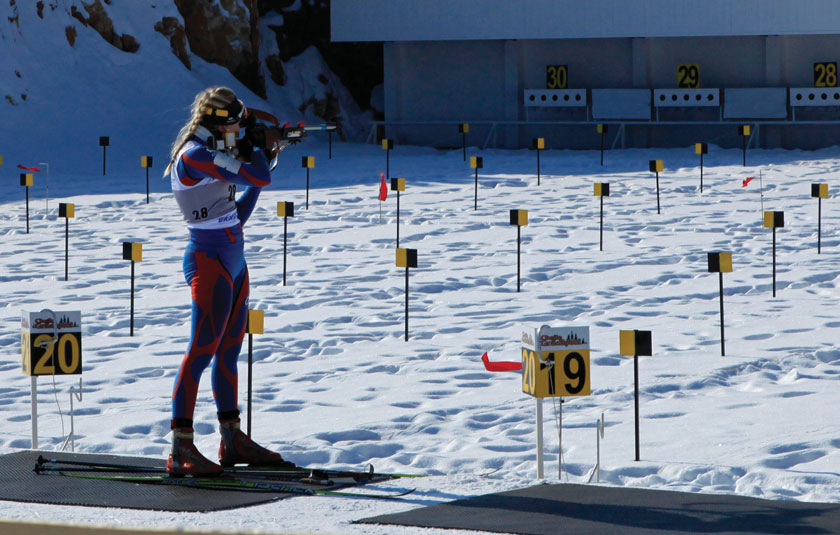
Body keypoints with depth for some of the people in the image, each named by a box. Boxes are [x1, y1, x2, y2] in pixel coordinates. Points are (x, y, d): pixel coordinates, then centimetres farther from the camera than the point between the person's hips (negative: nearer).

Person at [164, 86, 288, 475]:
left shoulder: (210, 156, 14)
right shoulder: (196, 155, -16)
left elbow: (237, 215, 18)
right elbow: (259, 178, -21)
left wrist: (261, 159, 15)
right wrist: (257, 155, 1)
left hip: (232, 262, 10)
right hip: (210, 263, -10)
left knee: (229, 351, 14)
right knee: (202, 351, -12)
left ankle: (232, 441, 23)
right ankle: (180, 451, -14)